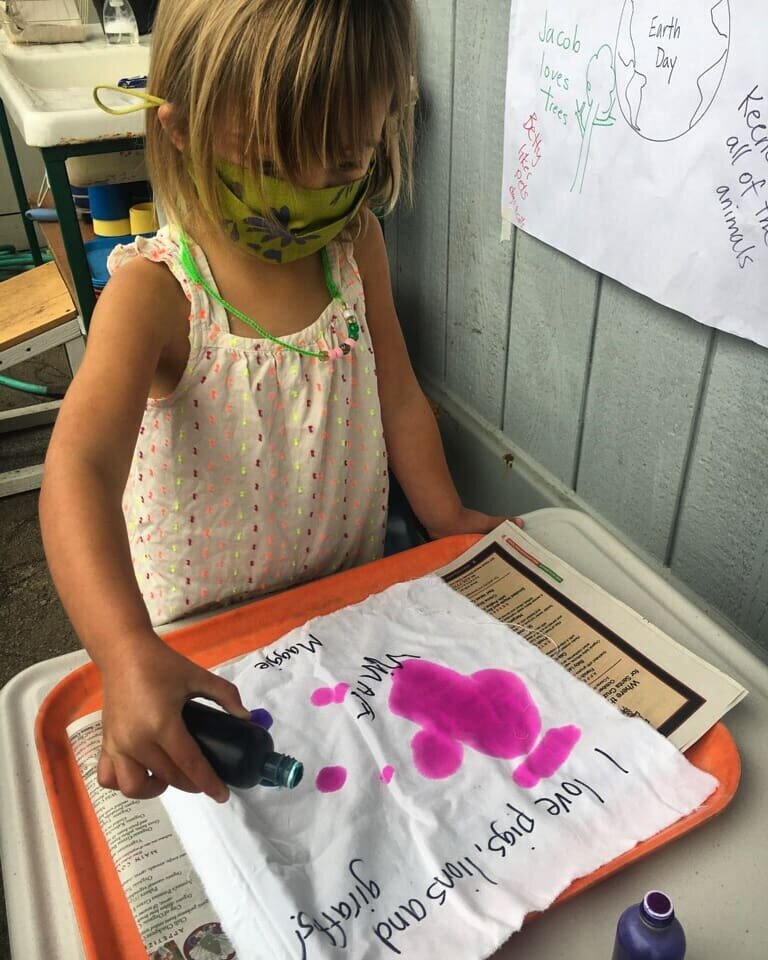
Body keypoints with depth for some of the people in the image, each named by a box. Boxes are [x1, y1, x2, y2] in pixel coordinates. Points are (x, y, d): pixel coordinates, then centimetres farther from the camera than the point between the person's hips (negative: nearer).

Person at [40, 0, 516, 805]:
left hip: (349, 593, 4)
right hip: (200, 631, -3)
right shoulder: (154, 295, -27)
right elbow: (80, 472, -40)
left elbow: (397, 397, -1)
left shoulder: (357, 246, -10)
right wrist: (128, 656, -54)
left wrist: (447, 521, -2)